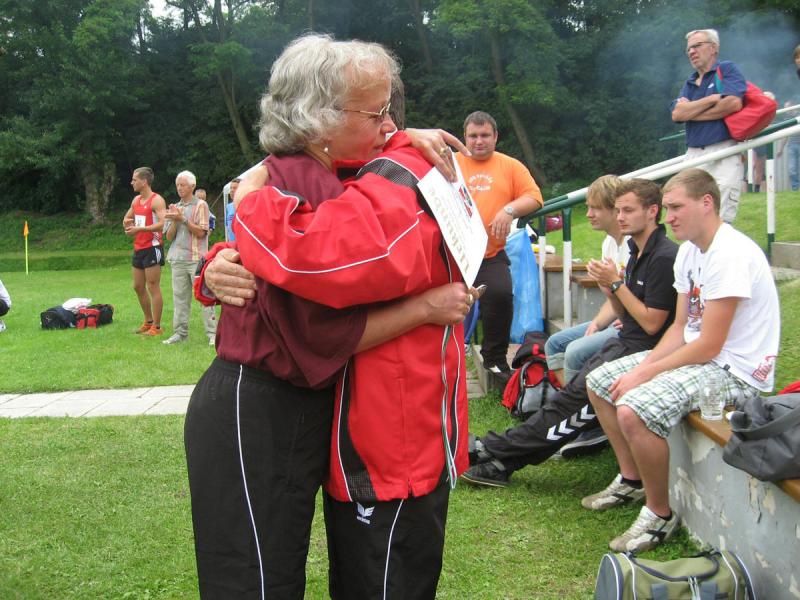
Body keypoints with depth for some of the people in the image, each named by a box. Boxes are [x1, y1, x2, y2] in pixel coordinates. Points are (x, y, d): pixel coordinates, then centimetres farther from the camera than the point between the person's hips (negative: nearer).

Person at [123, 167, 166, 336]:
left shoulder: (156, 200, -12)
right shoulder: (136, 200, 14)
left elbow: (163, 224, -24)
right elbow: (127, 218, 29)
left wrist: (139, 228, -25)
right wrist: (127, 224, 5)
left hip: (152, 248, -9)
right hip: (138, 248, 9)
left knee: (153, 287, -6)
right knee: (138, 287, 13)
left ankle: (156, 327, 0)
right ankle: (148, 321, 26)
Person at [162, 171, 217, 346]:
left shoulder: (201, 205, 1)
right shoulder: (175, 208, 16)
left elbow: (201, 232, -8)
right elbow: (169, 236, 10)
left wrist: (183, 219, -13)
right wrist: (175, 221, -6)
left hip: (196, 258, -5)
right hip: (177, 259, 5)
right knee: (179, 297, 6)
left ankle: (212, 333, -4)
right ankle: (180, 332, 11)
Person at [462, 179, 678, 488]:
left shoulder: (664, 257, -15)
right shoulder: (638, 251, 15)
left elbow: (652, 323, -16)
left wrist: (617, 284, -13)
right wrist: (609, 289, -2)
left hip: (642, 351, -8)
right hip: (624, 341, 9)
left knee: (576, 396, -13)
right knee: (572, 394, -4)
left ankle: (496, 450, -7)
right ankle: (500, 461, -9)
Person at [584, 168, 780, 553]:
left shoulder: (731, 255, -23)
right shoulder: (690, 250, 8)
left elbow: (709, 345, -24)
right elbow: (680, 327, 9)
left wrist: (645, 373, -18)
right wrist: (643, 365, -6)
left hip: (734, 370, -10)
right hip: (697, 352, 10)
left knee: (633, 409, -30)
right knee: (599, 383, 11)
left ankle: (660, 515, -10)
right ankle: (631, 480, 24)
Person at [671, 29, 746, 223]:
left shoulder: (727, 69, 4)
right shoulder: (690, 83, 21)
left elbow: (733, 103, -14)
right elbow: (677, 114, 4)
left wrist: (691, 110, -2)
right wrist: (712, 99, -7)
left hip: (723, 154, -6)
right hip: (694, 155, 6)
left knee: (719, 222, -13)